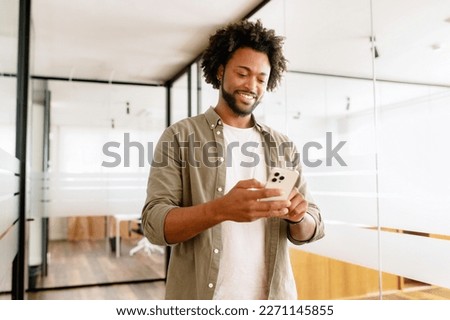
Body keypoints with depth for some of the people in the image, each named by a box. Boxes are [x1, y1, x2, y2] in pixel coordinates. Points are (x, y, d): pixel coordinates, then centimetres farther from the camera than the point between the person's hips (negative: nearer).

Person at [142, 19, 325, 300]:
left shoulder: (283, 147, 4)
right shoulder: (180, 137, -5)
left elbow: (311, 229, 5)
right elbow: (155, 224, -14)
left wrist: (299, 216, -18)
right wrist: (222, 209, -31)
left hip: (272, 297, 3)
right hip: (200, 296, -3)